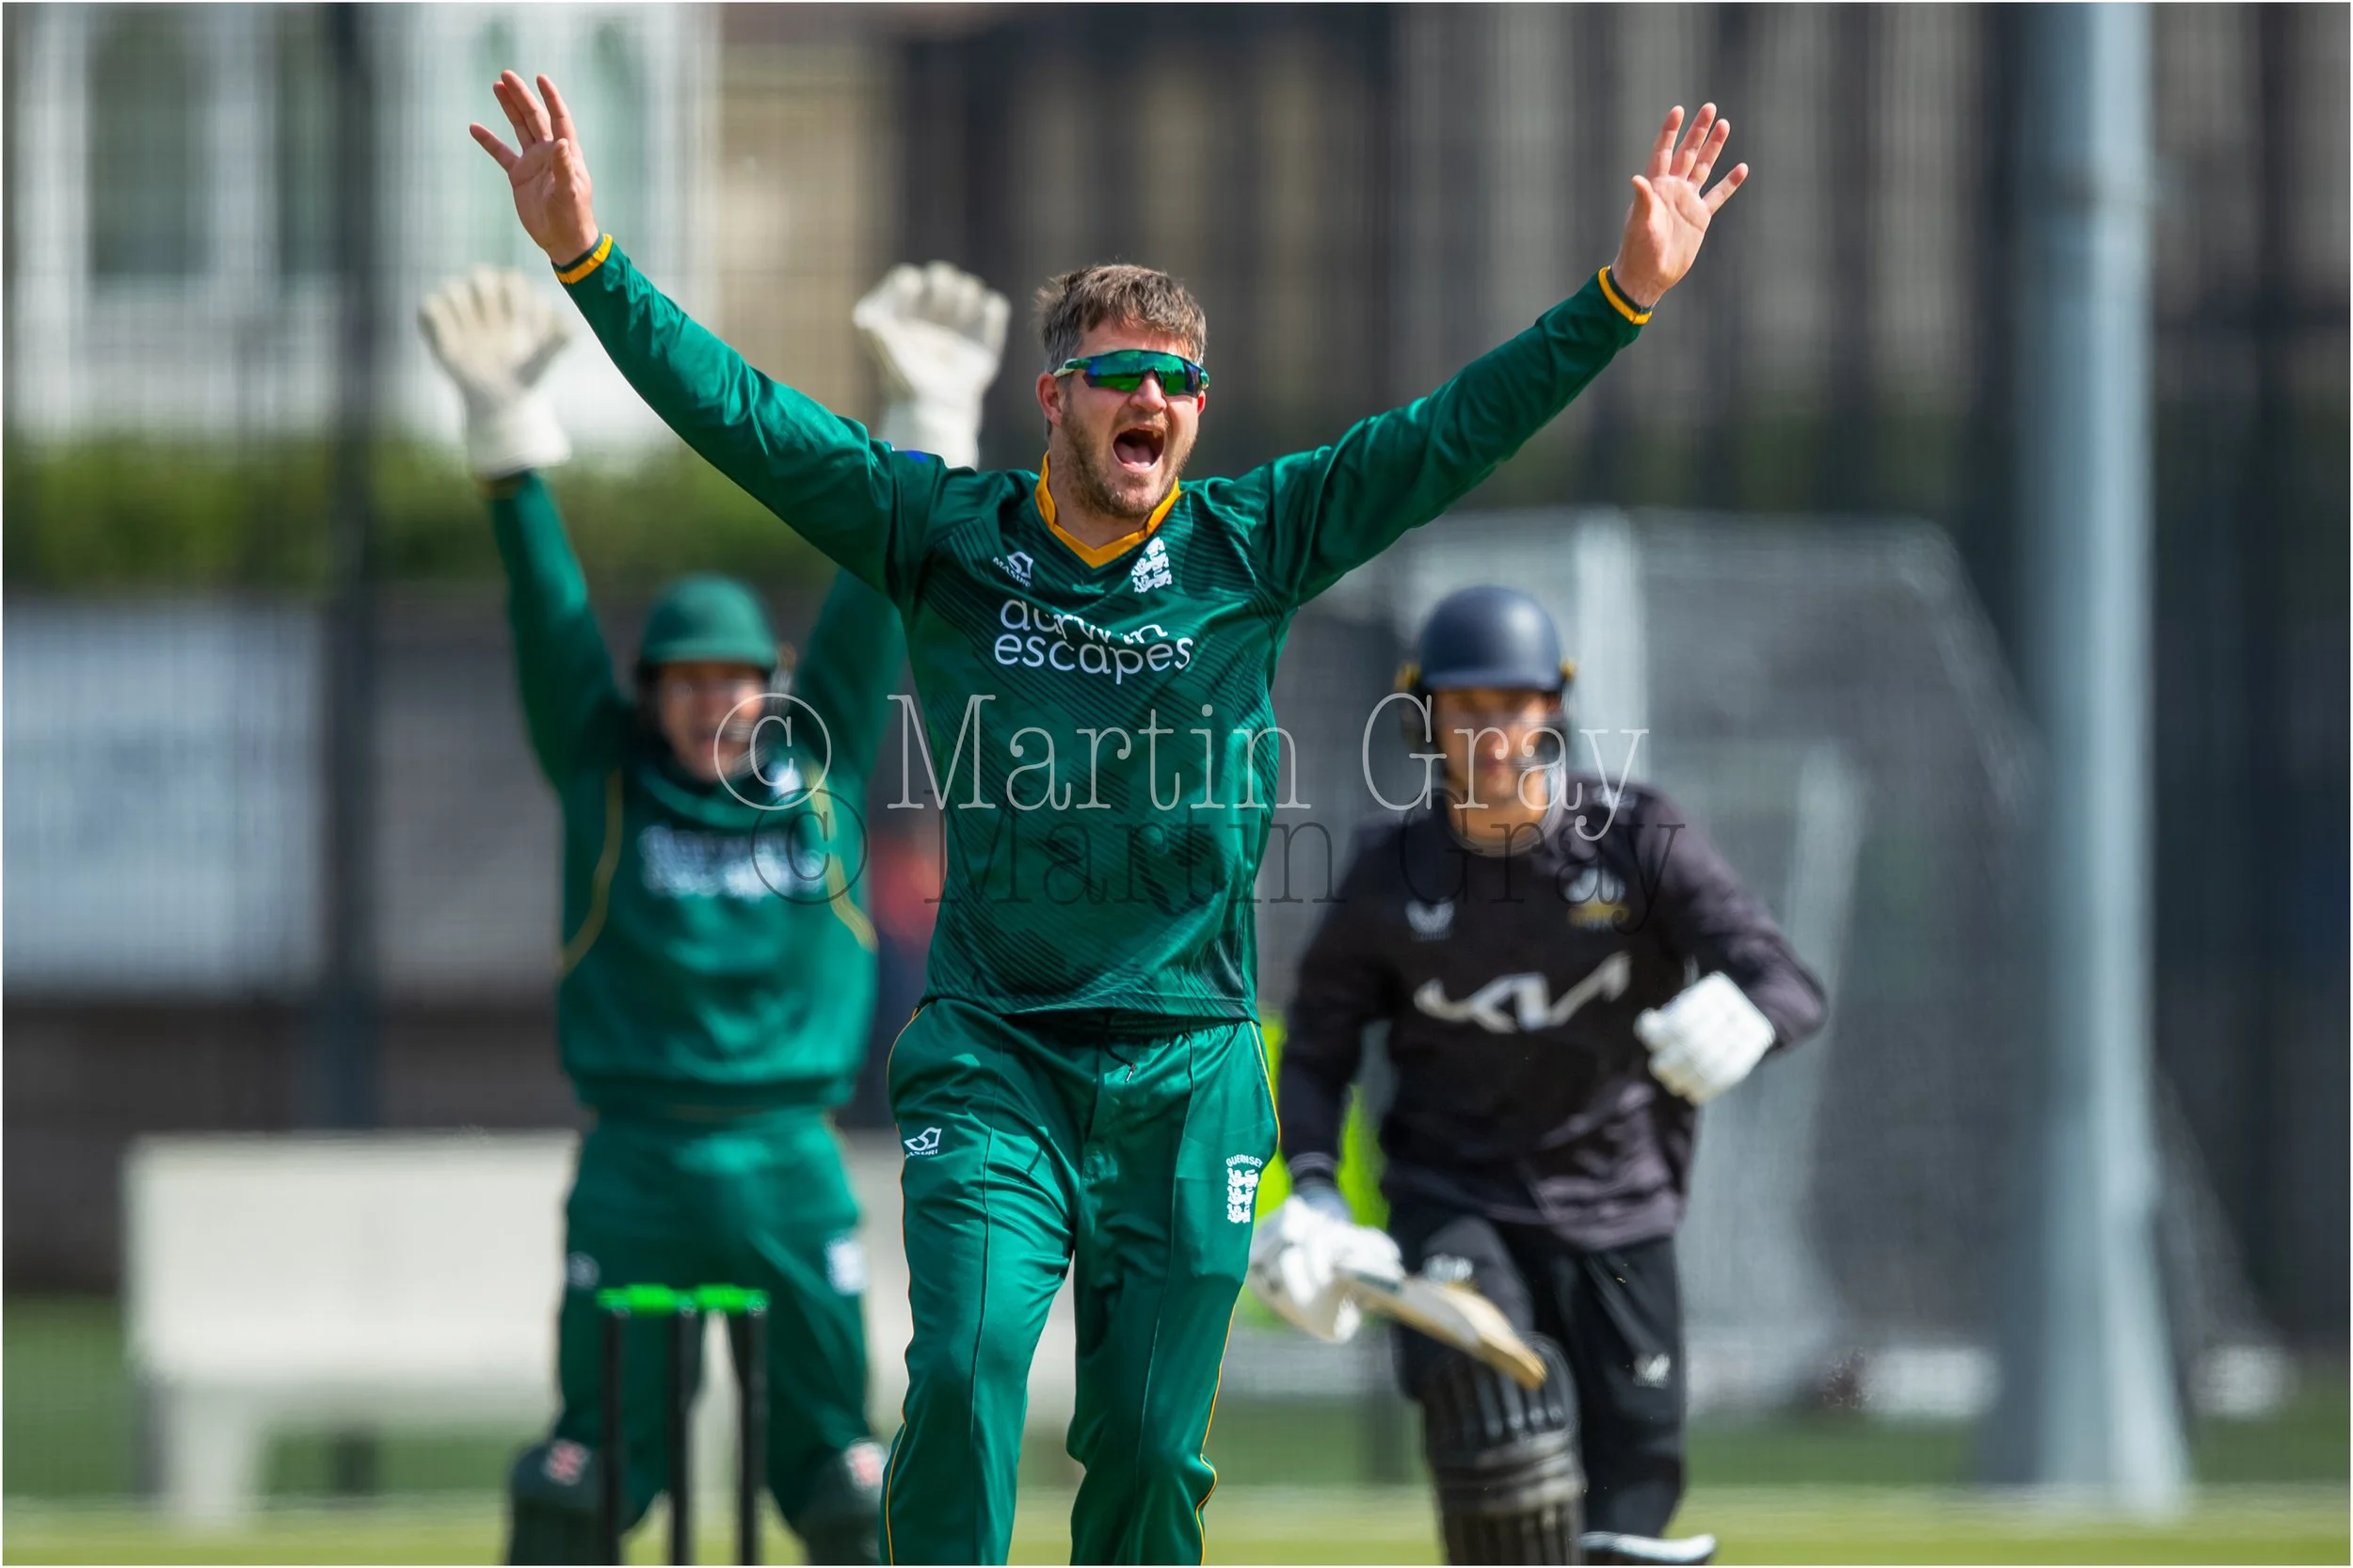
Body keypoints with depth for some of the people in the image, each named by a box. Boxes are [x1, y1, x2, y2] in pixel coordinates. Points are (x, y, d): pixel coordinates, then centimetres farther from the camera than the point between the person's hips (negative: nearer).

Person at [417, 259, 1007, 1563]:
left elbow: (879, 596, 5)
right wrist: (505, 427, -10)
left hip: (790, 1163, 1)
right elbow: (548, 609, -2)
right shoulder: (604, 775, 4)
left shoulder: (819, 766, 8)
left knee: (836, 1461, 1)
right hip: (634, 1162, -1)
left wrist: (926, 417, 0)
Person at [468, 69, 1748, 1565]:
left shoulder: (1255, 545, 3)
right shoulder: (945, 534, 1)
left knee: (1152, 1444, 4)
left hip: (1190, 1064, 1)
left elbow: (1454, 434, 0)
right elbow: (743, 417, -3)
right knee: (965, 1376, -18)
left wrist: (1625, 298, -9)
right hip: (992, 1059, -1)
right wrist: (591, 262, -12)